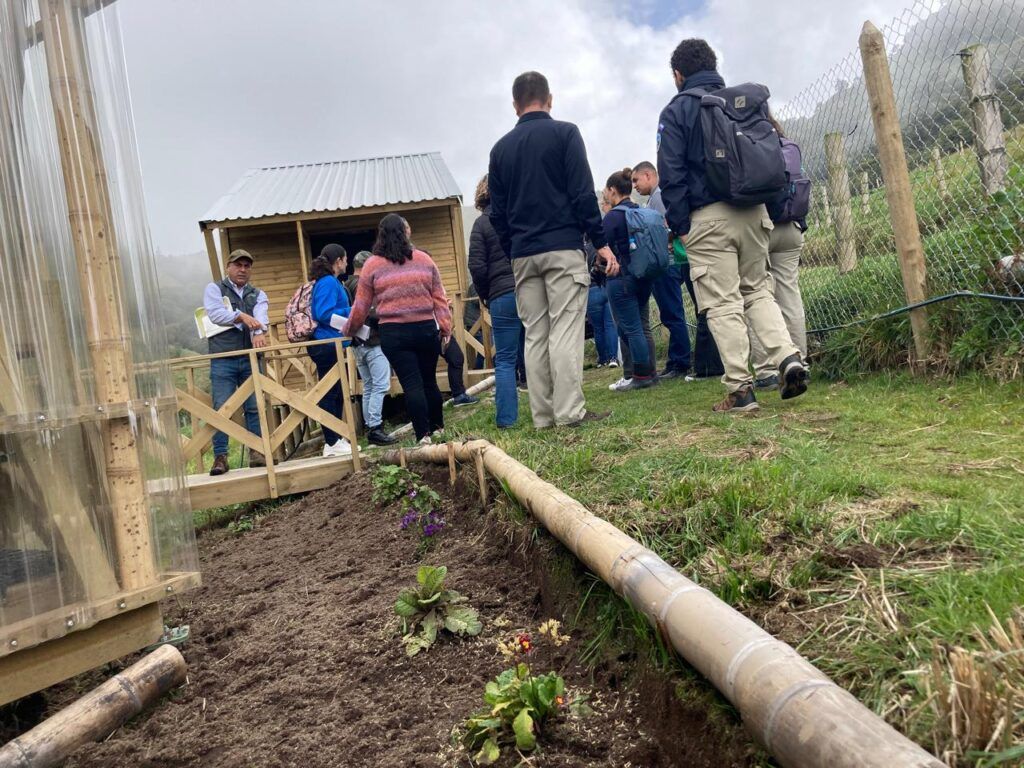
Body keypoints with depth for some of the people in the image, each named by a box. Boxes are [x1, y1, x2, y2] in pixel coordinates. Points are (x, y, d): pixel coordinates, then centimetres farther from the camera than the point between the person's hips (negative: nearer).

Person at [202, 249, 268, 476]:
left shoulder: (258, 295, 15)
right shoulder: (214, 289, 9)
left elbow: (261, 317, -6)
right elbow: (215, 313, -10)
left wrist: (258, 332, -27)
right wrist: (241, 316, -22)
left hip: (251, 359, 2)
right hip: (223, 360, -2)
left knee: (255, 408, 1)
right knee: (221, 409, -4)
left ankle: (257, 452, 8)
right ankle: (220, 456, 0)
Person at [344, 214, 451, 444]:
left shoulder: (372, 265, 3)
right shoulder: (423, 259, 6)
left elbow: (361, 306, 7)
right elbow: (439, 298, 5)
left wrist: (349, 330, 21)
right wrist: (445, 327, 10)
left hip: (394, 333, -2)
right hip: (426, 329, 2)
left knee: (411, 385, -3)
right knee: (429, 381, 15)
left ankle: (424, 435, -5)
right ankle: (438, 426, 27)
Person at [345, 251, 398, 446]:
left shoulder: (346, 286, 15)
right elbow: (371, 312, -20)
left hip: (358, 343, 9)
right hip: (373, 341, -9)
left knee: (368, 387, 12)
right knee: (380, 386, -10)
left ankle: (369, 426, 15)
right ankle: (375, 428, -13)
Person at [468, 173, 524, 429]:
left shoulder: (482, 223, 0)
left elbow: (477, 267, -5)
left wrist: (486, 297, 9)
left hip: (502, 297, -2)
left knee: (505, 360, 2)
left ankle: (506, 419, 0)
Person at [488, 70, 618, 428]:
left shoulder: (500, 148, 14)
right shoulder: (564, 133, 1)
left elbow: (497, 213, 13)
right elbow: (583, 193, -7)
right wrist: (601, 242, -5)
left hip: (522, 254, 4)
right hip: (563, 247, -4)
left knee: (535, 334, 6)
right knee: (566, 328, -6)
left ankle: (543, 415, 7)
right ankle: (569, 412, -9)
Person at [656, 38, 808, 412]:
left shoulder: (676, 111, 0)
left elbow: (671, 174, -6)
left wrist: (679, 226, -3)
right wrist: (767, 206, 20)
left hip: (708, 217, -5)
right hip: (754, 212, 5)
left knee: (723, 304, -3)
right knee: (757, 290, 17)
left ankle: (740, 389, -2)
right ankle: (788, 357, -1)